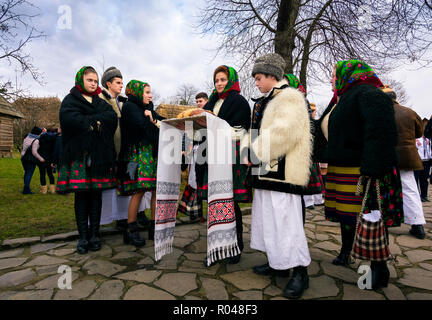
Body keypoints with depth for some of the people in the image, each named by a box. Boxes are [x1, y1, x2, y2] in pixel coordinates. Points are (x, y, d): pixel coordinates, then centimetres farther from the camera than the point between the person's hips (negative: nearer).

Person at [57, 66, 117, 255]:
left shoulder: (101, 102, 21)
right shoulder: (70, 100, 11)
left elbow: (113, 118, 1)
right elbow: (69, 119, -11)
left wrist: (89, 121, -9)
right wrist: (96, 123, -6)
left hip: (99, 154, 3)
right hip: (79, 154, -3)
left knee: (96, 195, 2)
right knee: (81, 195, -2)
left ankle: (94, 235, 10)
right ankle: (83, 237, 6)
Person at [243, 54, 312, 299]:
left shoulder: (290, 97, -9)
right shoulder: (266, 101, 21)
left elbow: (282, 133, -22)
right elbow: (256, 132, 22)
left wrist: (255, 153, -17)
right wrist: (244, 147, 5)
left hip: (283, 171, -10)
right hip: (267, 171, 10)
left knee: (286, 219, -7)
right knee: (269, 217, 15)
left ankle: (300, 272, 8)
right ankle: (278, 263, 29)